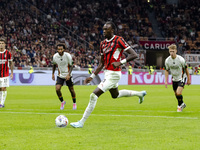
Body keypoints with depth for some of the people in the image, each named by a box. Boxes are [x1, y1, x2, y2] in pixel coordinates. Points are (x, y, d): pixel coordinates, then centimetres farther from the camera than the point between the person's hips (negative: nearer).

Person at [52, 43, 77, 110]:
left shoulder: (68, 55, -18)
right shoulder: (55, 56, -10)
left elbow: (71, 66, -10)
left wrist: (68, 75, -24)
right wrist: (53, 74, 5)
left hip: (67, 76, -2)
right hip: (60, 76, 2)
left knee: (71, 89, 7)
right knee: (57, 89, -16)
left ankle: (74, 103, 31)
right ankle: (62, 102, 10)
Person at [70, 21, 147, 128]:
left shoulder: (118, 40, -14)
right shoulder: (103, 44, 9)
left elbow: (134, 55, -17)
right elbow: (102, 63, 16)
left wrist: (121, 62, -29)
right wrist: (92, 76, 11)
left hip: (113, 74, -10)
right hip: (107, 73, 10)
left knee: (94, 95, -15)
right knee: (115, 95, 31)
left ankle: (81, 122, -9)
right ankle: (140, 94, 51)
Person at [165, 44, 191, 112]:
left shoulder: (181, 59, -21)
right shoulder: (167, 60, -11)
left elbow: (186, 68, -7)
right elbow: (166, 70, 4)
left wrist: (188, 79, 0)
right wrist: (166, 81, -2)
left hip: (181, 78, -4)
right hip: (174, 79, 4)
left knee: (178, 93, -20)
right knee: (176, 94, 12)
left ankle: (180, 105, 7)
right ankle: (182, 104, 40)